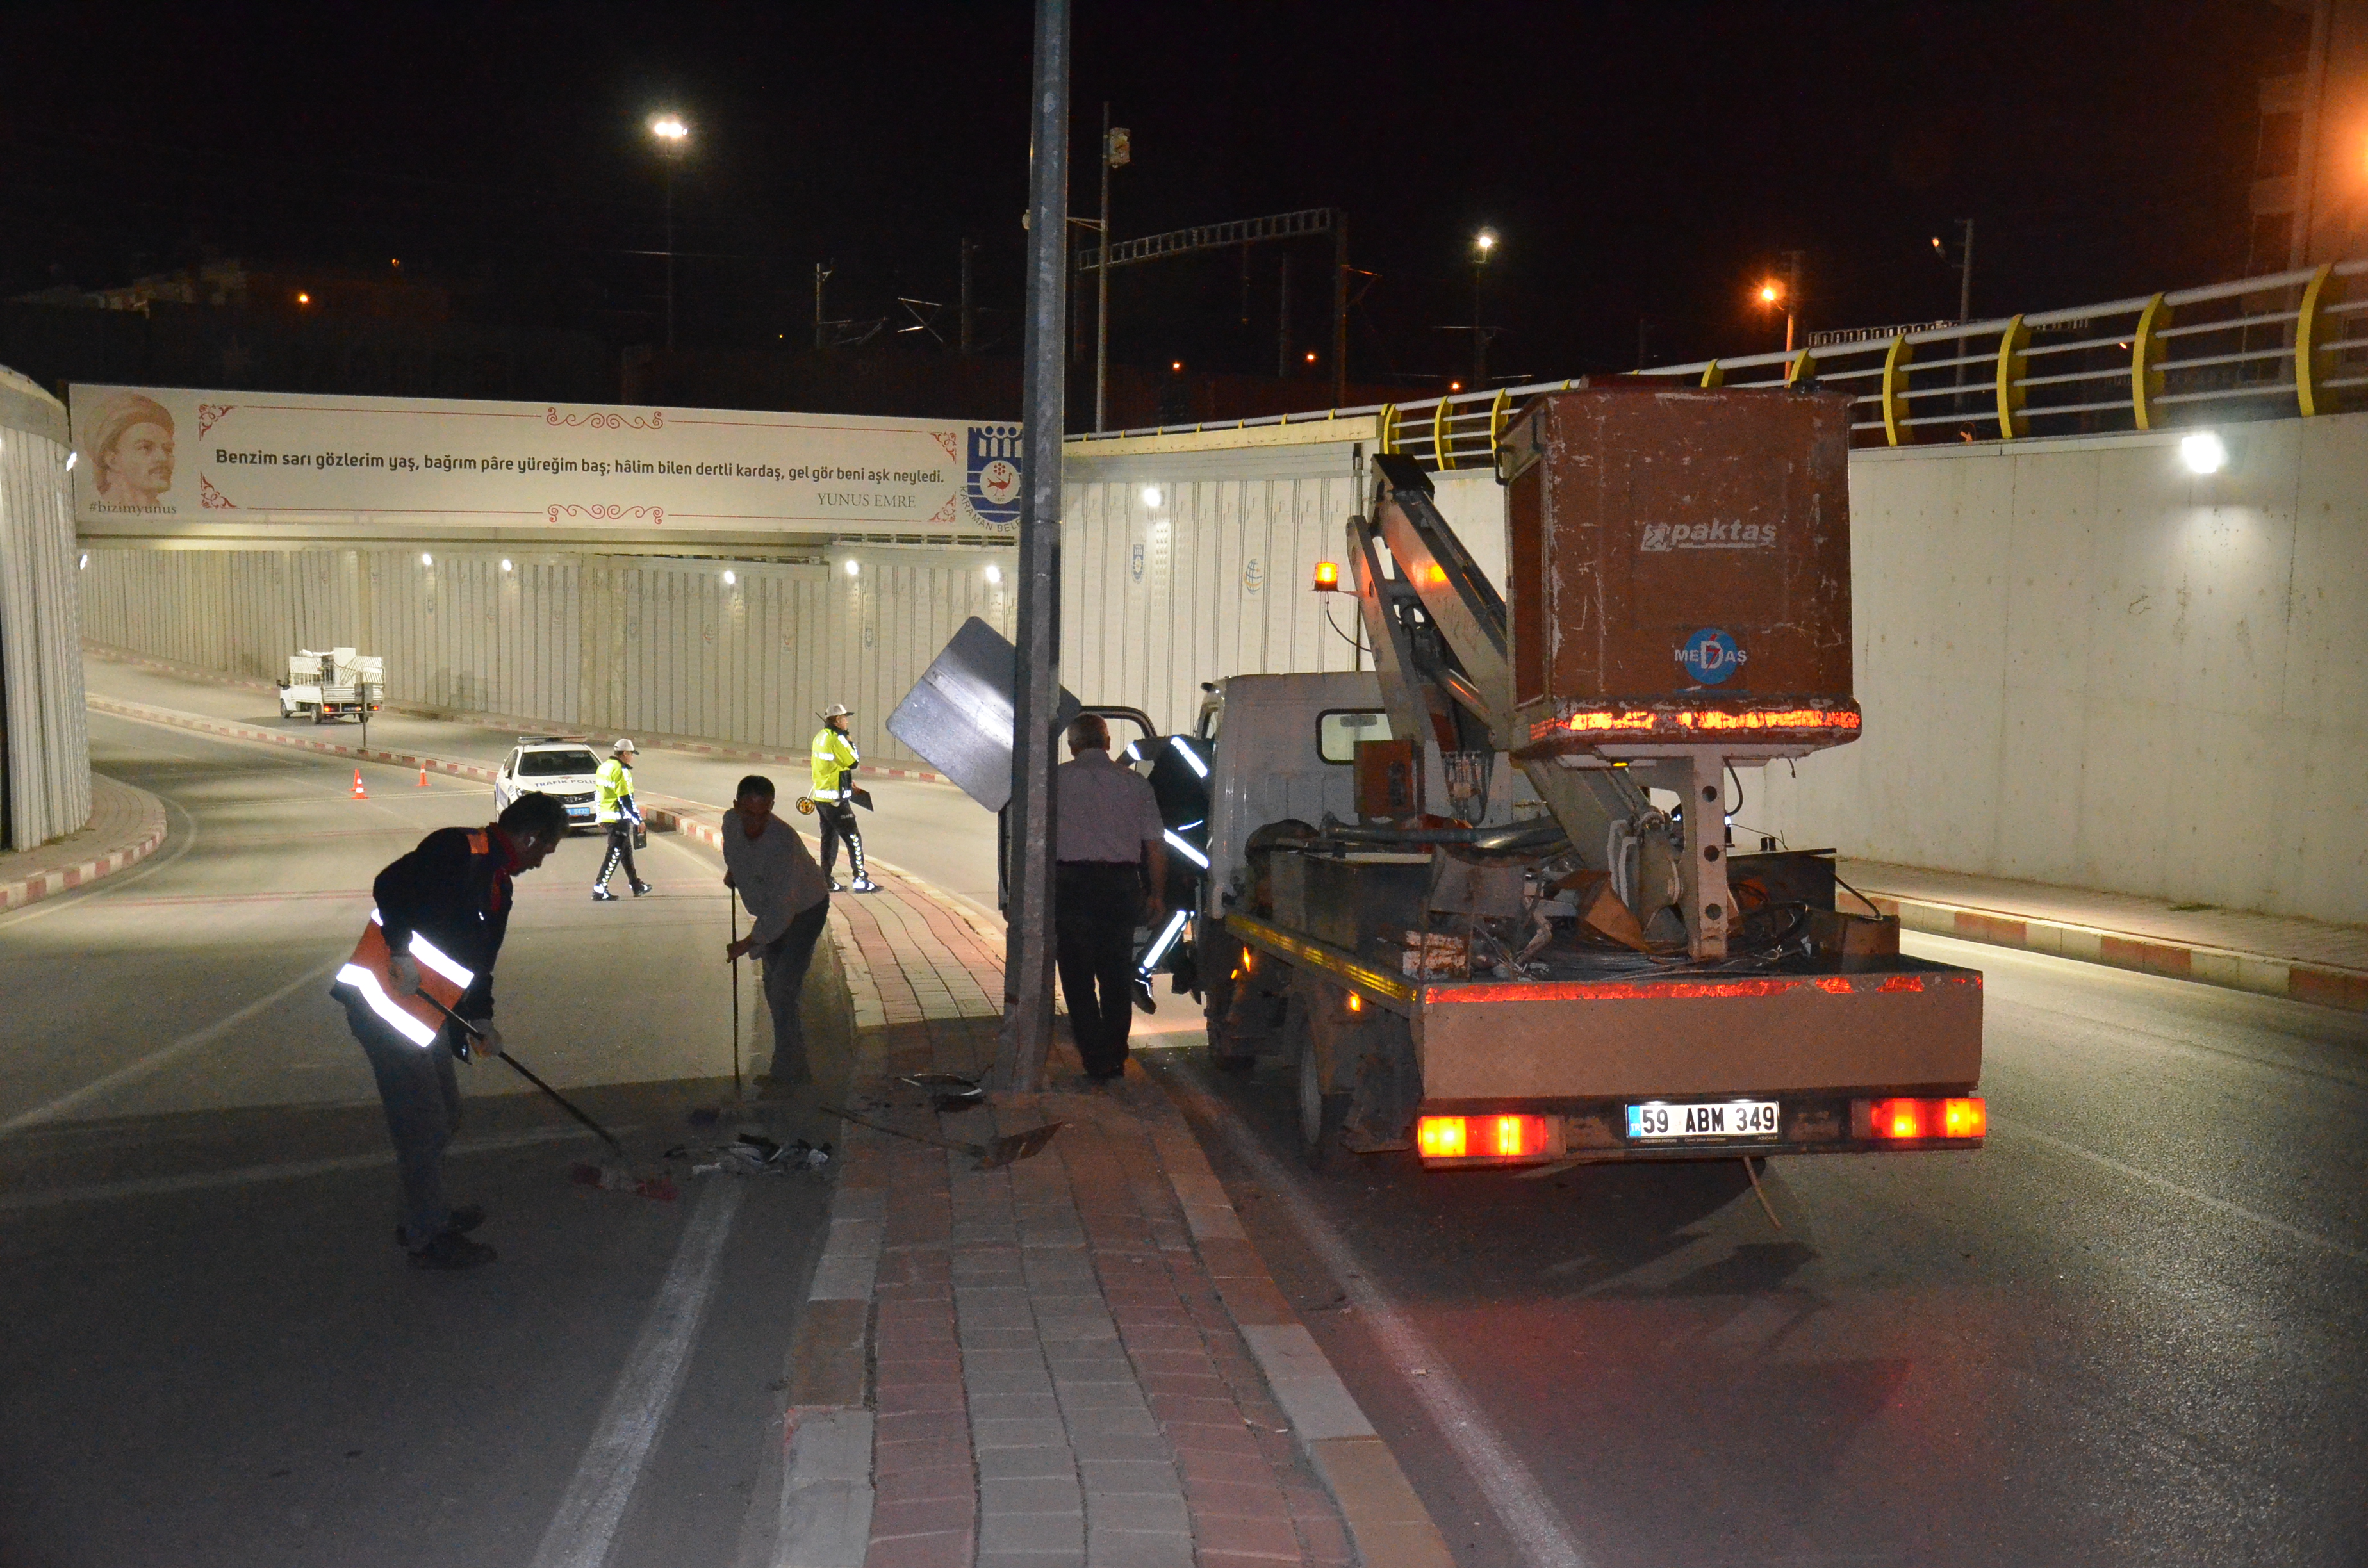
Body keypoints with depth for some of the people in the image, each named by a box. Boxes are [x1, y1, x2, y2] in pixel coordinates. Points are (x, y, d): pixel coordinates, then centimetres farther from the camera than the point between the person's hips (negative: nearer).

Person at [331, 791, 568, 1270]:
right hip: (385, 1000, -10)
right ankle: (428, 1239, 9)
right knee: (423, 1122, -3)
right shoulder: (461, 849, -15)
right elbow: (389, 885, -25)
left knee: (444, 1112, 20)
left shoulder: (497, 883, 15)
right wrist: (402, 952, -27)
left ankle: (427, 1213, 37)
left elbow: (477, 958, 22)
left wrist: (481, 1018, 22)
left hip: (427, 1009, 10)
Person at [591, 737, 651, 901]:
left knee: (626, 850, 20)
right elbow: (626, 799, -20)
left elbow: (598, 794, 20)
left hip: (606, 817, 10)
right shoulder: (621, 771, -16)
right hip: (619, 818, -10)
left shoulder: (603, 768, 13)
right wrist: (637, 819, -15)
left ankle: (636, 886, 31)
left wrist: (599, 816, 27)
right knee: (615, 853, -7)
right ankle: (599, 891, -9)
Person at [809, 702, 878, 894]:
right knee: (853, 838, -3)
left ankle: (827, 880, 17)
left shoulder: (820, 736, 10)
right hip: (835, 799, -9)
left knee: (829, 838, 15)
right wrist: (850, 741, -2)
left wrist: (847, 781, 20)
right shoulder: (837, 738, -17)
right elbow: (853, 761, -14)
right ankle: (860, 880, -3)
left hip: (820, 796, 9)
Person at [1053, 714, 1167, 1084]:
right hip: (1121, 885, 3)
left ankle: (1097, 1063, 1)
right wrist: (1158, 895, 18)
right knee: (1117, 977, 16)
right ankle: (1116, 1058, 23)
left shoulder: (1056, 778, 1)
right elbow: (1156, 846, 7)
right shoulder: (1135, 782, 7)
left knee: (1078, 979, 5)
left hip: (1070, 884, -3)